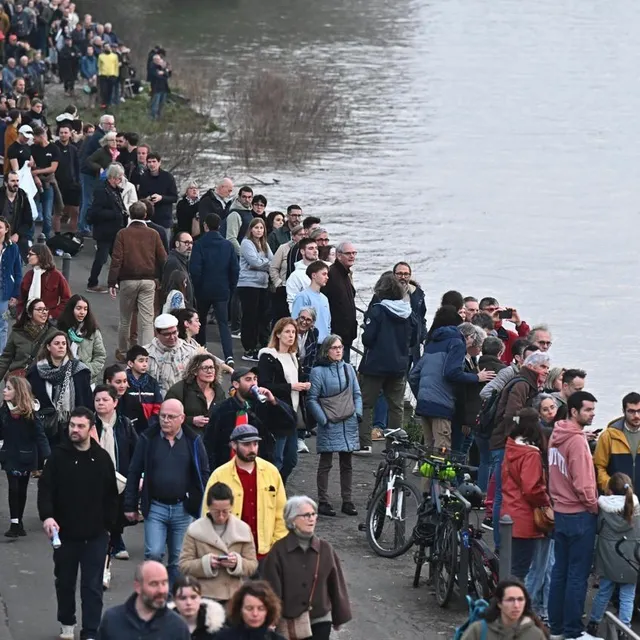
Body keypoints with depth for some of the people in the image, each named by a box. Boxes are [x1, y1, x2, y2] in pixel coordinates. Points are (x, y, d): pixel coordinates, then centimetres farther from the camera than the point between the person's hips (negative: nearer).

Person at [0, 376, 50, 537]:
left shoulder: (29, 412, -12)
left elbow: (39, 435, -12)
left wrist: (46, 456, -15)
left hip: (26, 456, -2)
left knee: (21, 489, 8)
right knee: (14, 489, -6)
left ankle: (18, 524, 18)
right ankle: (15, 524, -4)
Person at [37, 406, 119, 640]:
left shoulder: (102, 458, -2)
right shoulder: (58, 456, -6)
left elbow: (111, 494, 7)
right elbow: (45, 488, -10)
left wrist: (108, 523, 3)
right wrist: (47, 516, -26)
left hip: (95, 534, 0)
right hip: (65, 532, 0)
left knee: (93, 585, 0)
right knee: (65, 581, 16)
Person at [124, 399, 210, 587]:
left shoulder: (193, 441, 2)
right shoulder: (148, 439, 1)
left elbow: (204, 474, 6)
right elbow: (134, 473, 4)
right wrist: (130, 506, 2)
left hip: (182, 508, 1)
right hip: (155, 507, -1)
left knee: (178, 559, 7)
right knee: (153, 554, -12)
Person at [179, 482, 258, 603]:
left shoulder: (243, 529, 7)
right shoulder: (195, 530, 3)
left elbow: (253, 566, 7)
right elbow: (184, 565, 0)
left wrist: (238, 563, -14)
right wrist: (206, 563, -17)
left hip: (234, 597, 2)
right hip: (205, 597, -1)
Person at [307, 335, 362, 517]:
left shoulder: (348, 369, 9)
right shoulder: (318, 371, -5)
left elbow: (357, 393, 15)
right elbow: (312, 399, -5)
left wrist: (358, 413, 2)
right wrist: (323, 419, -12)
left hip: (348, 423, 5)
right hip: (329, 425, -5)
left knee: (346, 463, 9)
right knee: (325, 463, 1)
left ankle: (347, 501, 15)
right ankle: (323, 502, 5)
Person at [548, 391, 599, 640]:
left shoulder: (556, 435, 7)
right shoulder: (577, 440, -19)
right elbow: (582, 482, -21)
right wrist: (593, 506, -7)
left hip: (559, 512, 9)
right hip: (579, 514, -9)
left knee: (560, 571, 14)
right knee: (578, 575, -3)